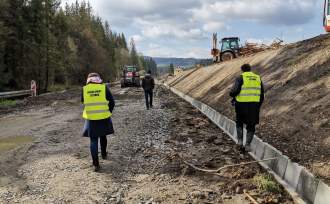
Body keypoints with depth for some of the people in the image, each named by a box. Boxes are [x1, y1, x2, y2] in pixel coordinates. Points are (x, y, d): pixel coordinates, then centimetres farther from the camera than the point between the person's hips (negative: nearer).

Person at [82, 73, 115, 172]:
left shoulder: (84, 89, -2)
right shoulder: (104, 87, -5)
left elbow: (83, 101, 12)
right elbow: (112, 102, -3)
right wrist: (109, 112, 10)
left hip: (91, 119, 0)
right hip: (103, 117, 1)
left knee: (93, 140, 4)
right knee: (103, 136, 24)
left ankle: (96, 164, -2)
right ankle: (104, 154, 43)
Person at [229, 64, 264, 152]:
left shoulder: (240, 78, -2)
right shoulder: (258, 78, 13)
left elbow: (235, 90, -16)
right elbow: (262, 95, 13)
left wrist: (233, 97, 6)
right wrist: (258, 106, 20)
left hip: (242, 104, -3)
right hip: (254, 105, 3)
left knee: (239, 122, 20)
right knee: (251, 126, 11)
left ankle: (240, 141, 12)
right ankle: (248, 145, 7)